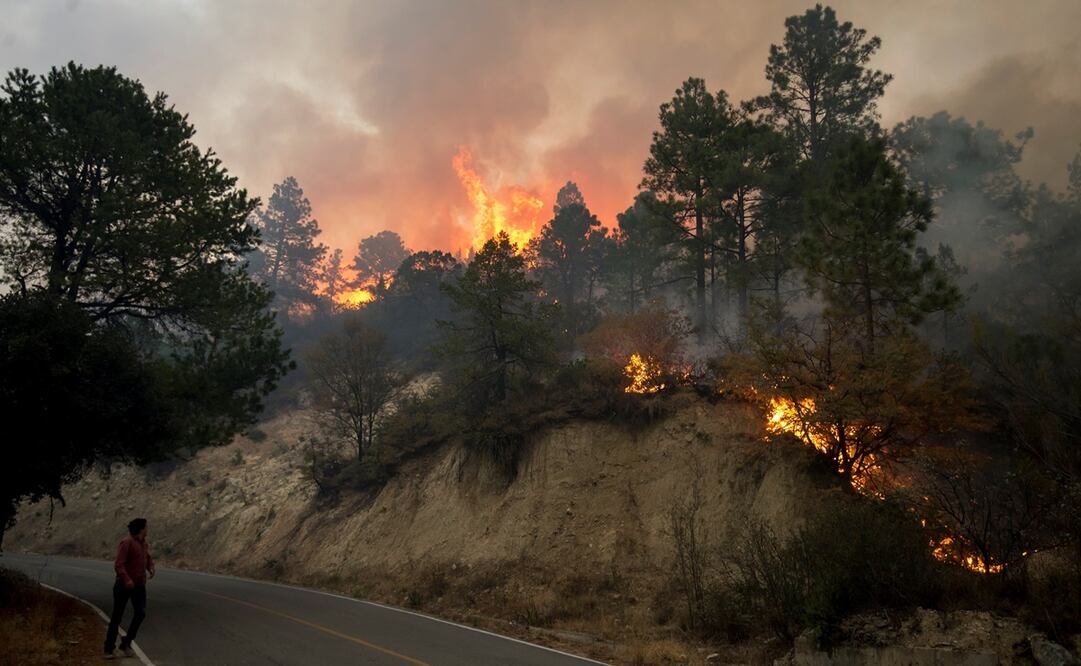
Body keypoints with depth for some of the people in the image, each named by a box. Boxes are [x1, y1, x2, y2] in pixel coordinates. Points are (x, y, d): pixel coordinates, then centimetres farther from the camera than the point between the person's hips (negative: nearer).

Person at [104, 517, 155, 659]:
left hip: (139, 585, 6)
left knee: (141, 613, -9)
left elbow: (148, 559, 25)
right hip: (124, 585, -6)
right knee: (117, 617, 4)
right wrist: (126, 579, -35)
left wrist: (151, 568, 3)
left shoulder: (143, 543, 10)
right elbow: (118, 564, -23)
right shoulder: (127, 543, -15)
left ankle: (126, 643, 5)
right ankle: (109, 648, 17)